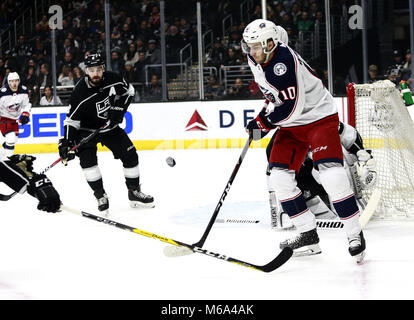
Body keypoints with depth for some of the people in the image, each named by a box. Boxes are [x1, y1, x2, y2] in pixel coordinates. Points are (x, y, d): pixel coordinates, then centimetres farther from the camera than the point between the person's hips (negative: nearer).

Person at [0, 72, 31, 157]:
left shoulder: (24, 91, -9)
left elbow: (27, 104, 8)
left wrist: (25, 114, -7)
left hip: (15, 118, 7)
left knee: (14, 139, 14)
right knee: (10, 138, -20)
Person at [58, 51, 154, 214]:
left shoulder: (112, 79, -17)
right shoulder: (80, 92, -27)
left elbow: (128, 90, 3)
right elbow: (72, 120, -22)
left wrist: (119, 108, -11)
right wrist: (67, 142, -32)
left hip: (110, 126, 4)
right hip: (87, 129, -4)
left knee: (130, 155, 1)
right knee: (87, 157, -24)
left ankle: (134, 192, 18)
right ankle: (100, 196, -11)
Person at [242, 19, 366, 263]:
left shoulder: (284, 61, -28)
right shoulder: (255, 60, 0)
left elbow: (291, 107, -30)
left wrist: (262, 122, -18)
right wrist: (269, 104, 17)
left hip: (320, 116, -9)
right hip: (292, 125, 9)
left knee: (331, 173, -22)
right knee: (280, 175, -3)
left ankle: (355, 235, -13)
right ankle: (309, 236, 3)